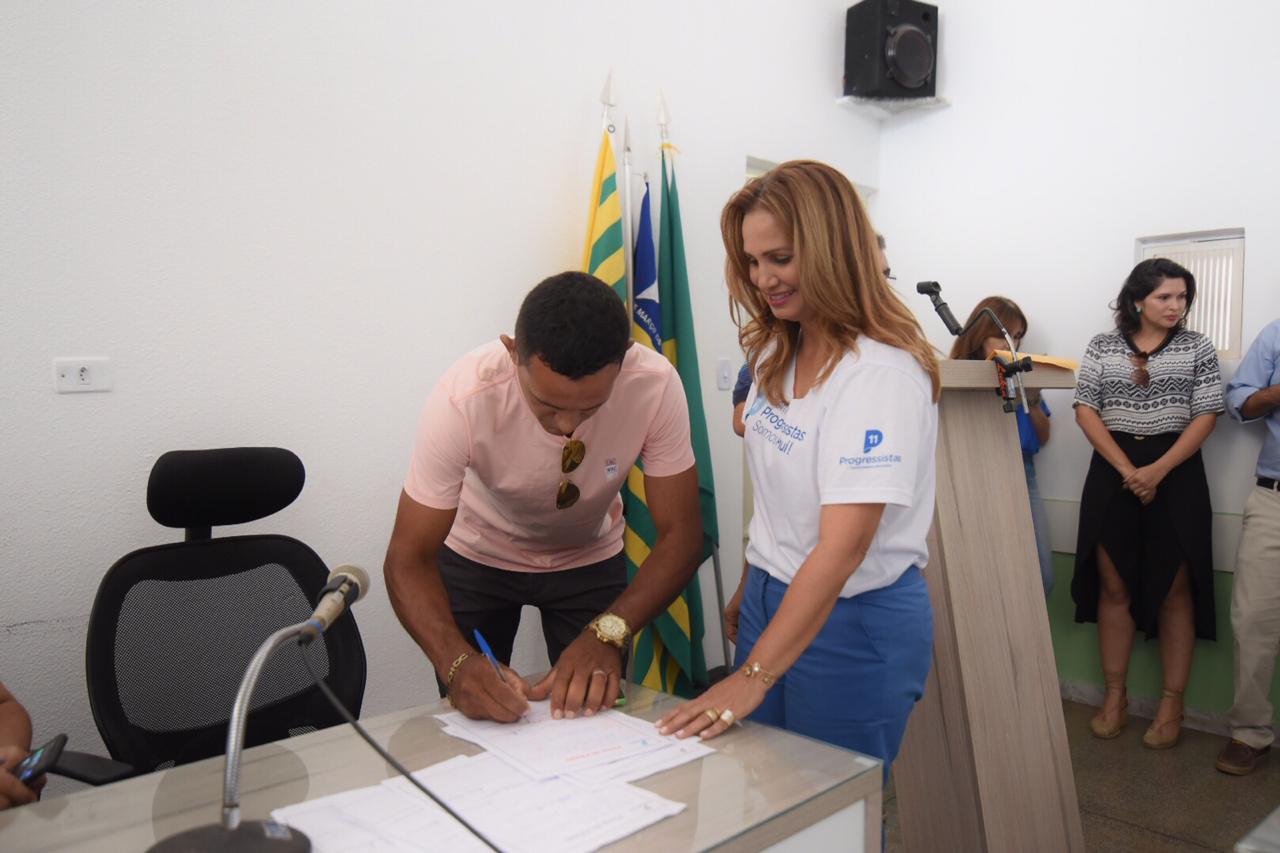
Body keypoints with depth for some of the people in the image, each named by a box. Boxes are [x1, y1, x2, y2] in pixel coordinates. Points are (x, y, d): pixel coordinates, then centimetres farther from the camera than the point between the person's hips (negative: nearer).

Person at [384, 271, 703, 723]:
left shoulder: (655, 385, -32)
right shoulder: (463, 398, -35)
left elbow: (680, 534, -24)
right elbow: (409, 557, -28)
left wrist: (607, 632, -38)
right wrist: (457, 663, -45)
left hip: (590, 559, 1)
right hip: (476, 558, -1)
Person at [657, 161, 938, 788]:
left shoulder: (882, 373, -23)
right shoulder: (778, 352, 3)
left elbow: (843, 544, -28)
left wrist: (752, 677, -29)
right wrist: (750, 588, 14)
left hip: (854, 619, -7)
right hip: (772, 597, 8)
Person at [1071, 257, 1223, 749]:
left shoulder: (1196, 346, 3)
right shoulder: (1103, 346, 4)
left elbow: (1205, 417, -2)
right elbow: (1085, 411, -1)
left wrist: (1157, 471, -14)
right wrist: (1127, 470, -12)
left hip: (1176, 472, 0)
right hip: (1113, 472, 1)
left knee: (1174, 590, 3)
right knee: (1114, 587, 4)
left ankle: (1172, 703, 14)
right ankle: (1114, 696, 15)